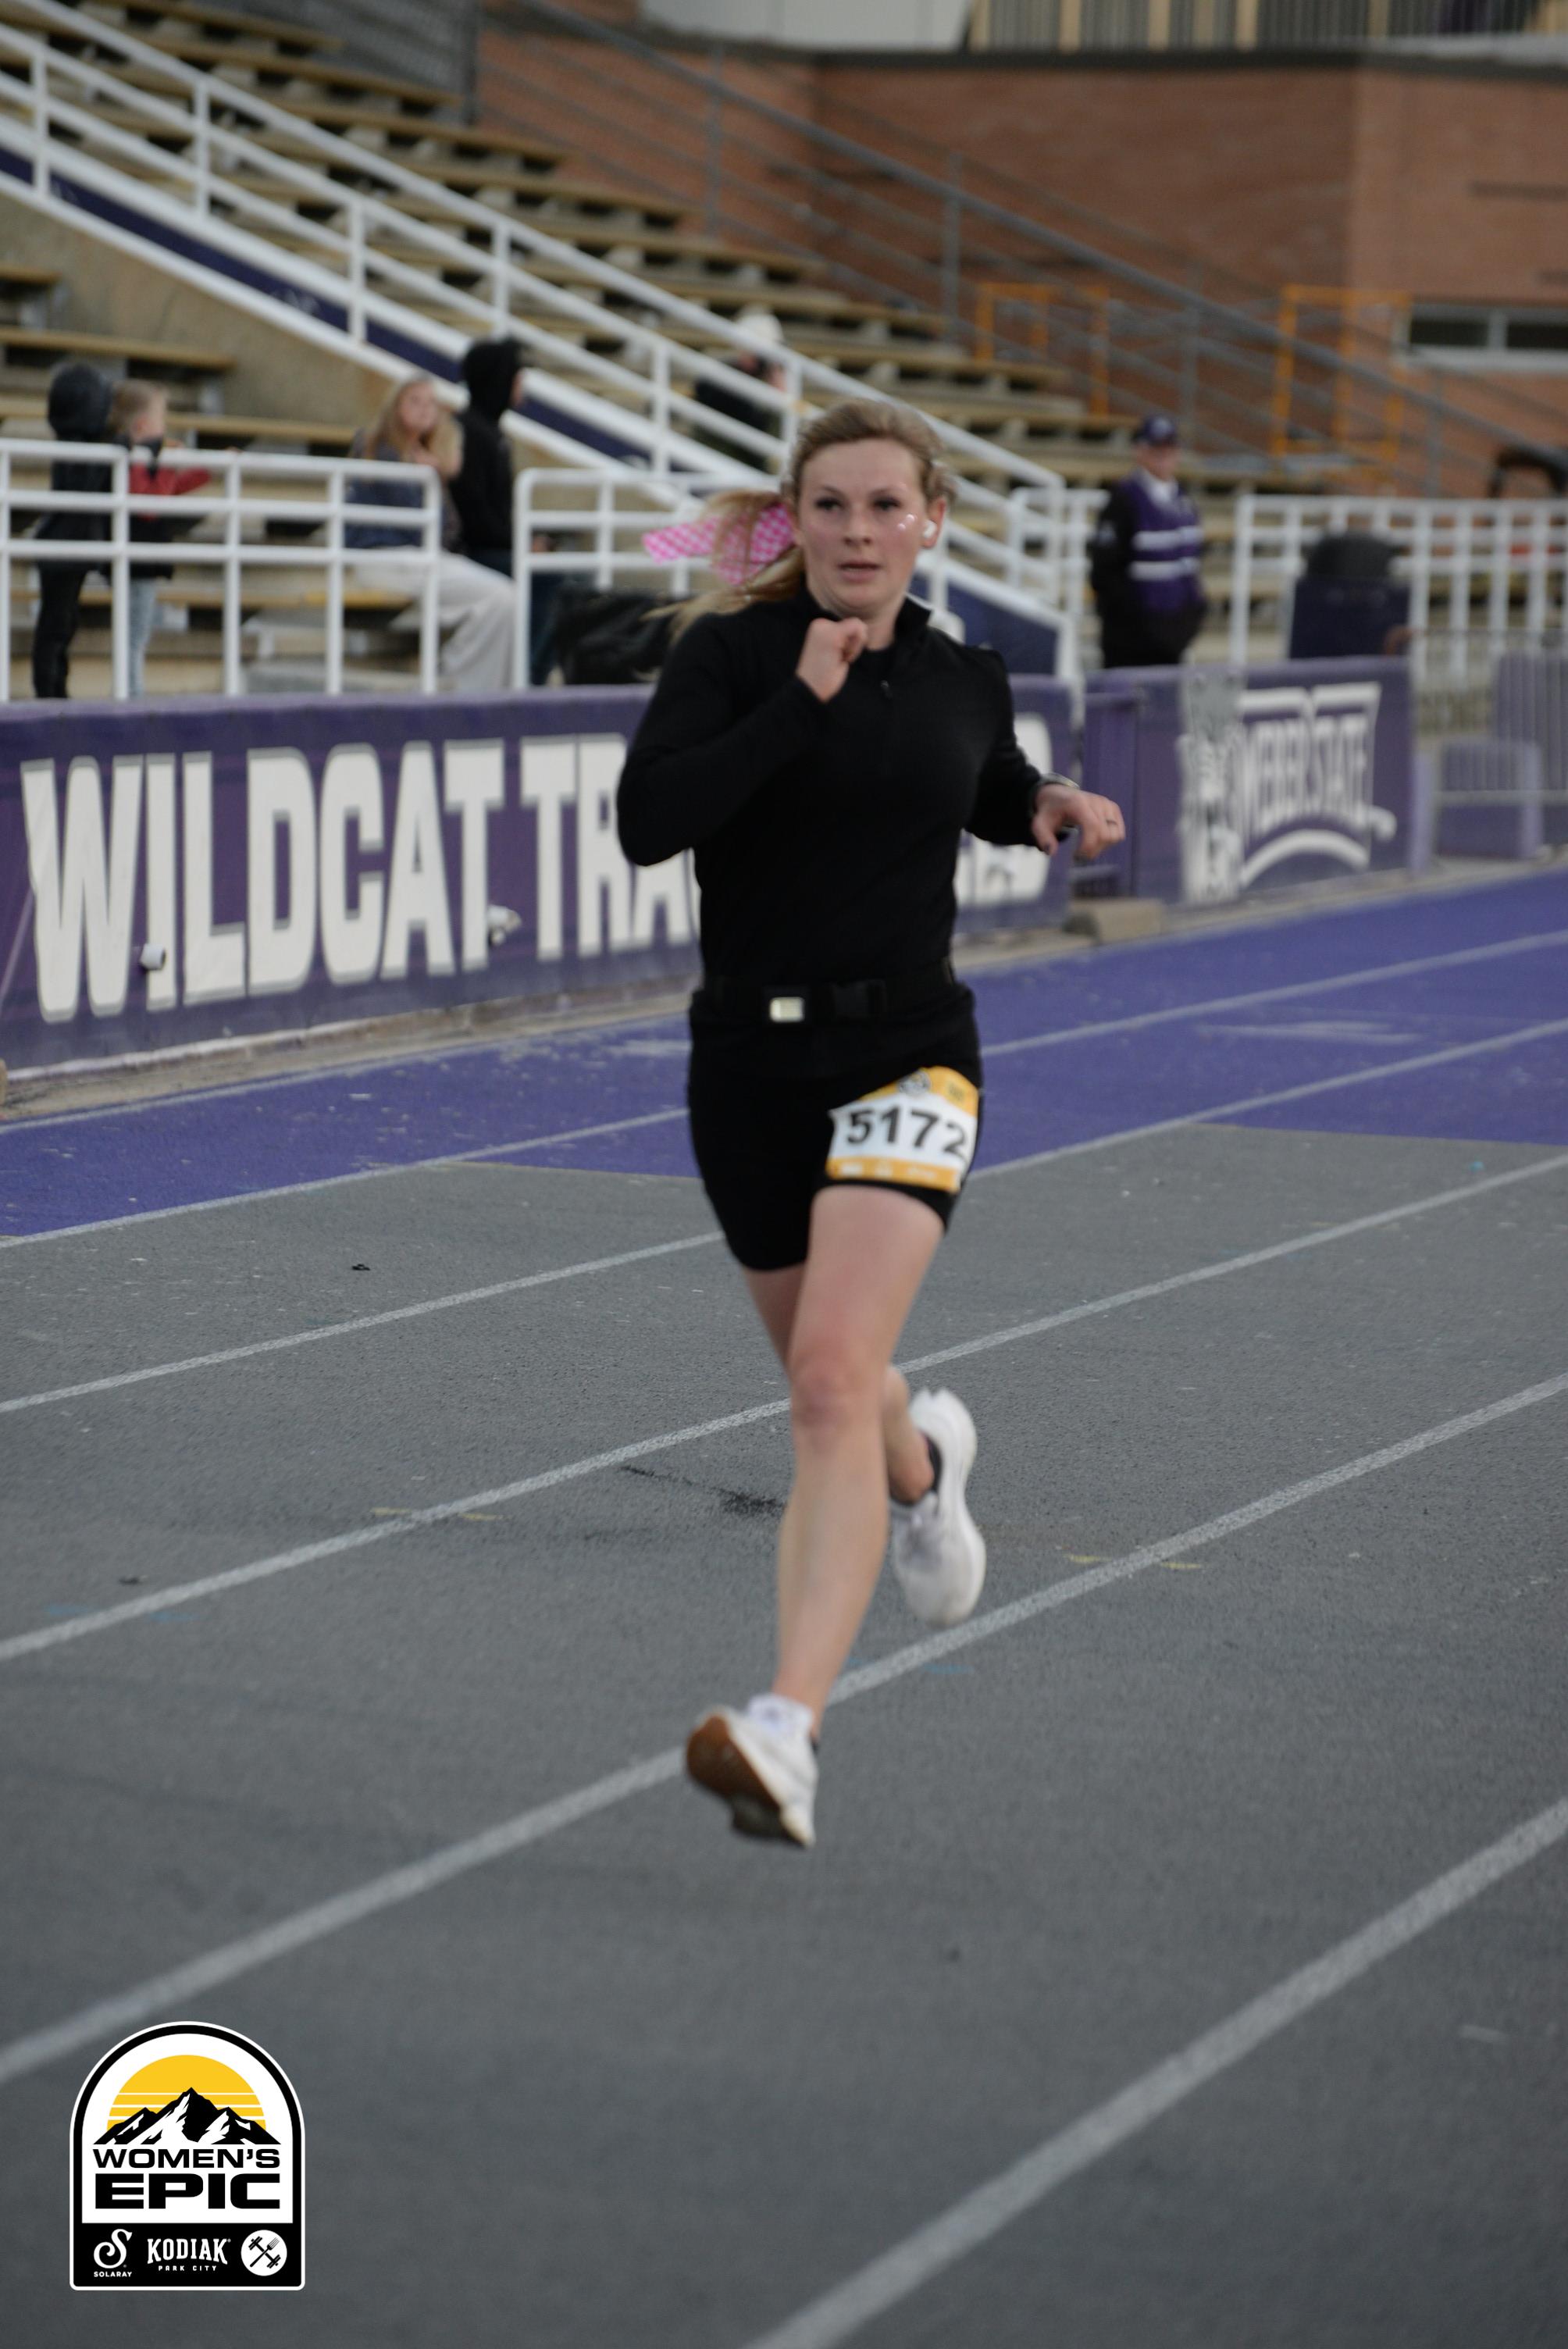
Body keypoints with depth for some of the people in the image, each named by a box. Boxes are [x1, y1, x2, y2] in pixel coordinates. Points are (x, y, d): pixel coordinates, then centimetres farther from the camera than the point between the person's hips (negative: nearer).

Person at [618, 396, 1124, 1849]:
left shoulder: (961, 681, 5)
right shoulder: (733, 652, -6)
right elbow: (646, 820, -21)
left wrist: (1053, 810, 6)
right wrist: (801, 700, -24)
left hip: (906, 1053, -1)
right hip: (751, 1060, 1)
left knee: (832, 1379, -19)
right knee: (826, 1381, 19)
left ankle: (787, 1730, -29)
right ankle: (921, 1464, 58)